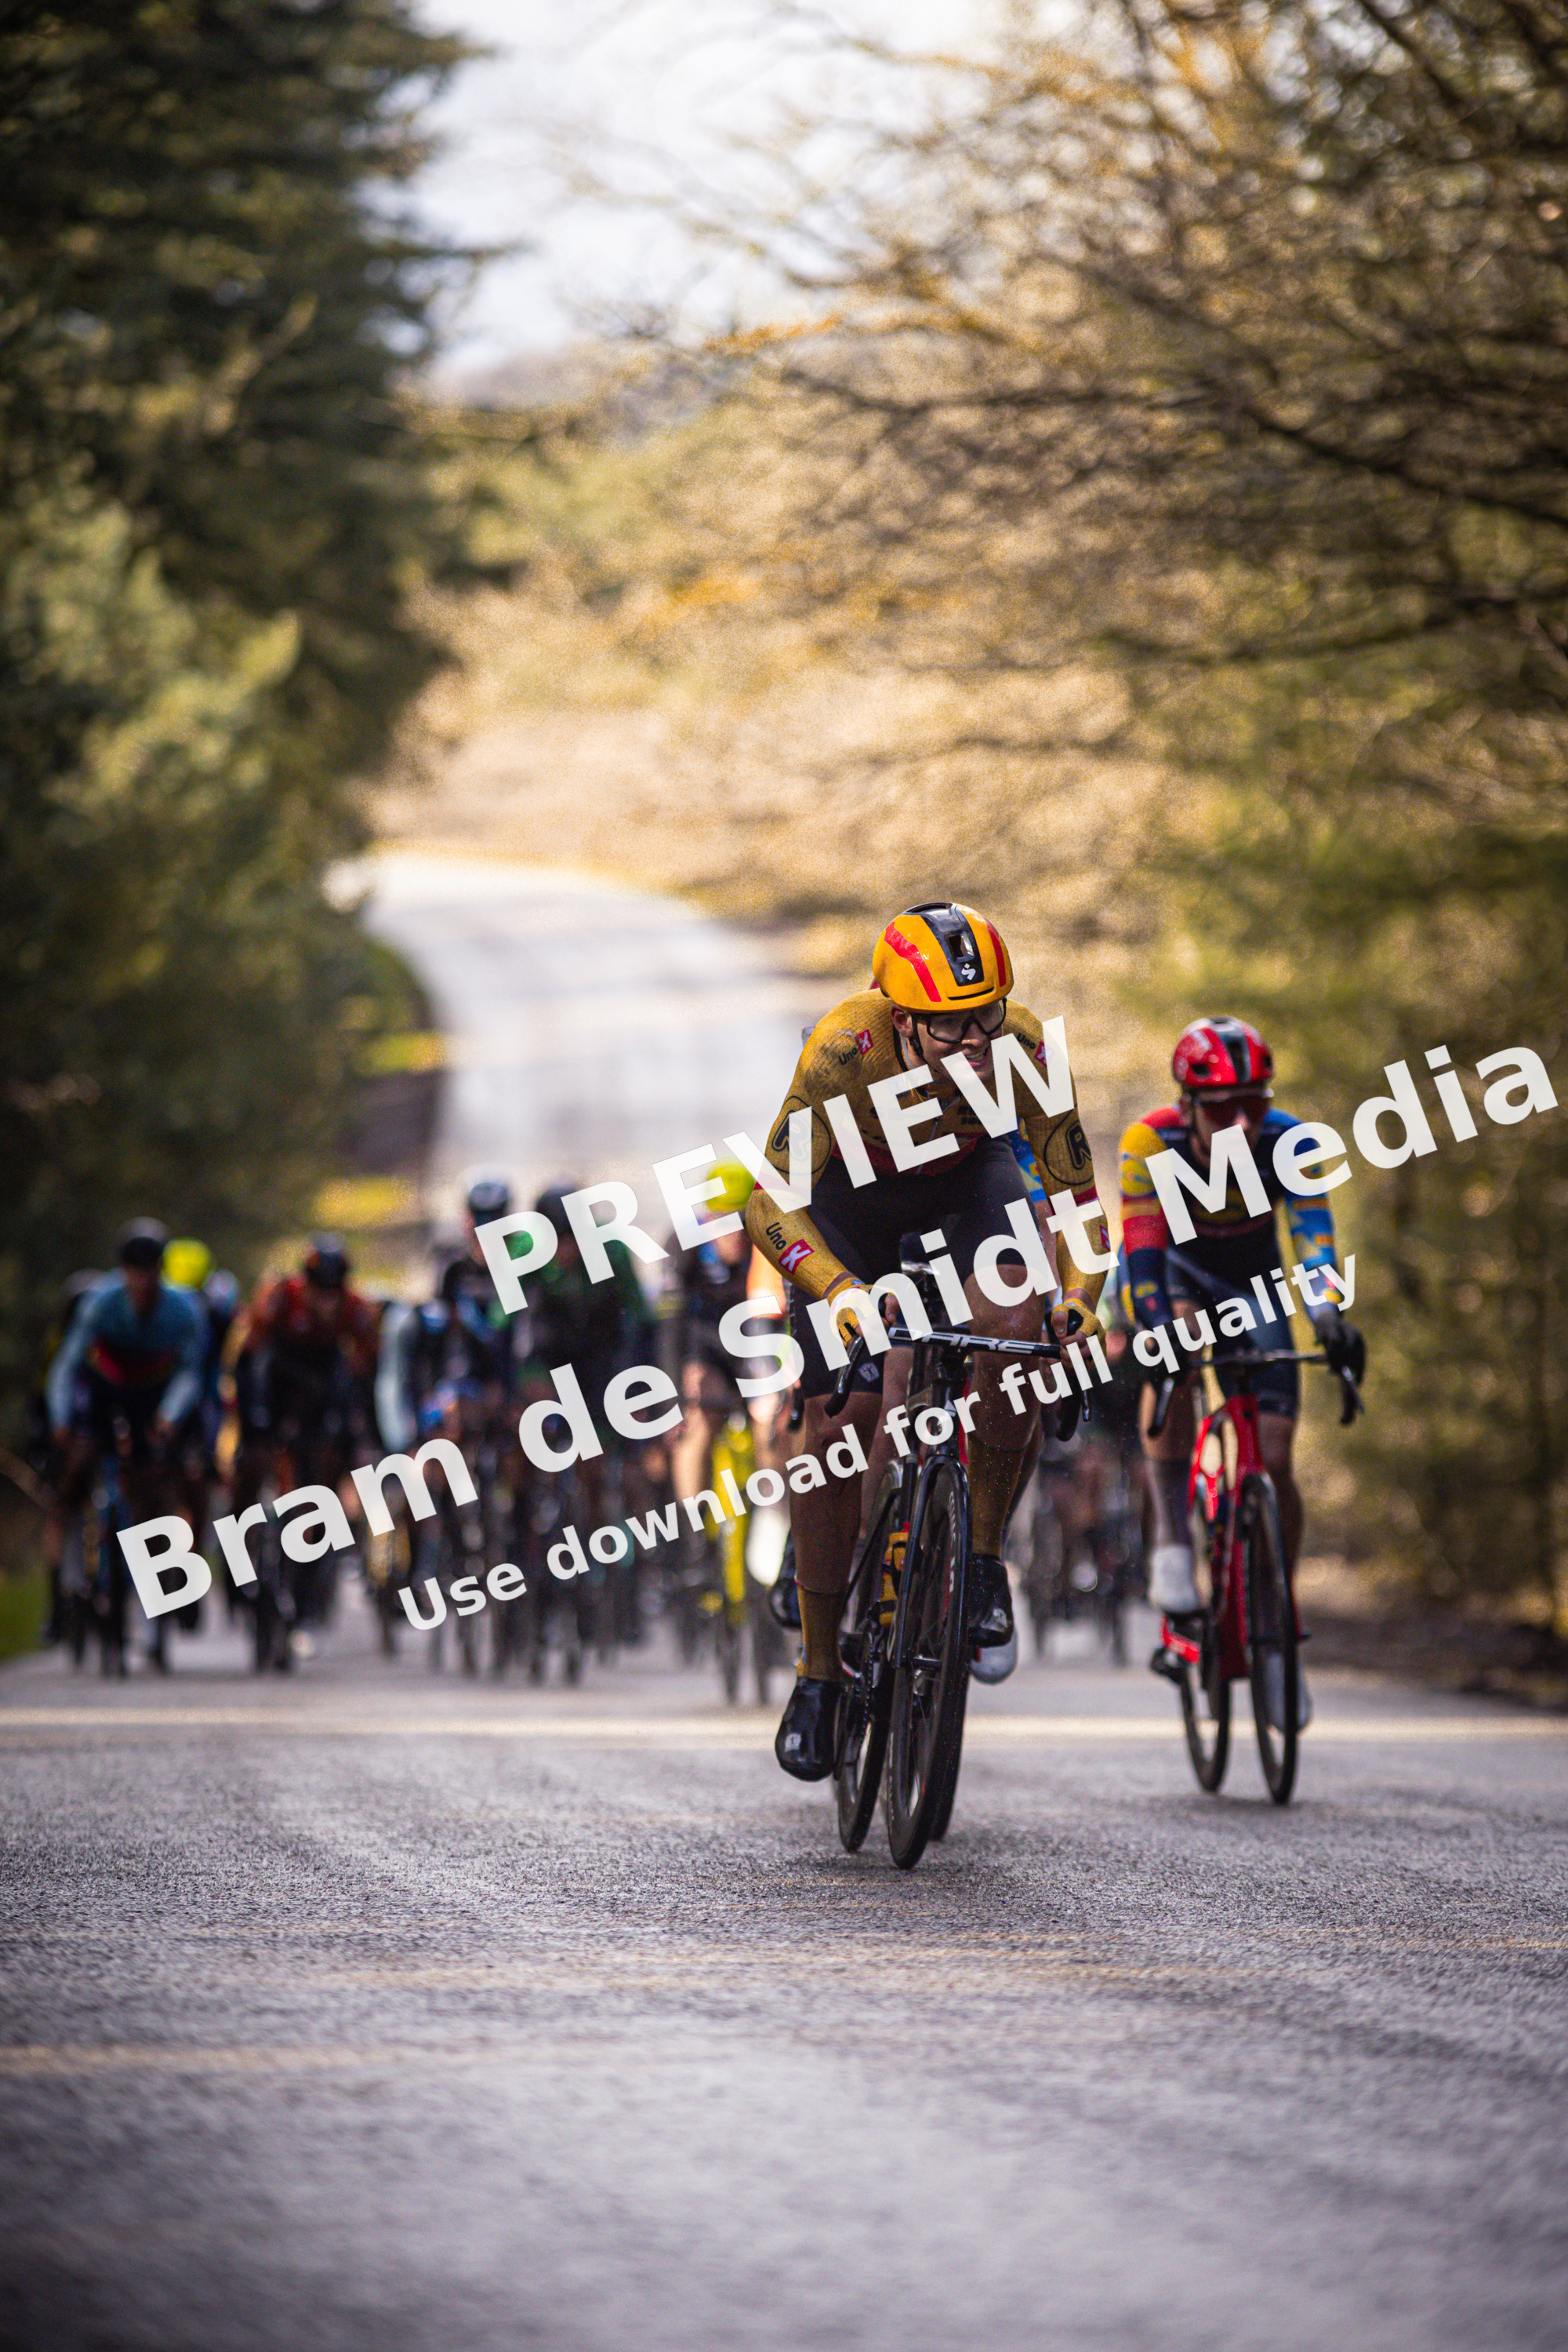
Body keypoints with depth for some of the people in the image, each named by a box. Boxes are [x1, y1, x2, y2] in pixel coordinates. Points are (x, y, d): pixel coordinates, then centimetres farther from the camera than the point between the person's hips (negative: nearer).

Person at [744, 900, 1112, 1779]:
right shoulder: (844, 1049, -38)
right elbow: (772, 1204, -40)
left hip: (968, 1175, 1)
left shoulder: (1023, 1047, -32)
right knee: (838, 1422, -11)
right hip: (853, 1188, -1)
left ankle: (984, 1554, -11)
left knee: (1014, 1318, -30)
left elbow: (1075, 1192, -24)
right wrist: (841, 1293, -56)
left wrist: (1080, 1300, -41)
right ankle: (820, 1669, 3)